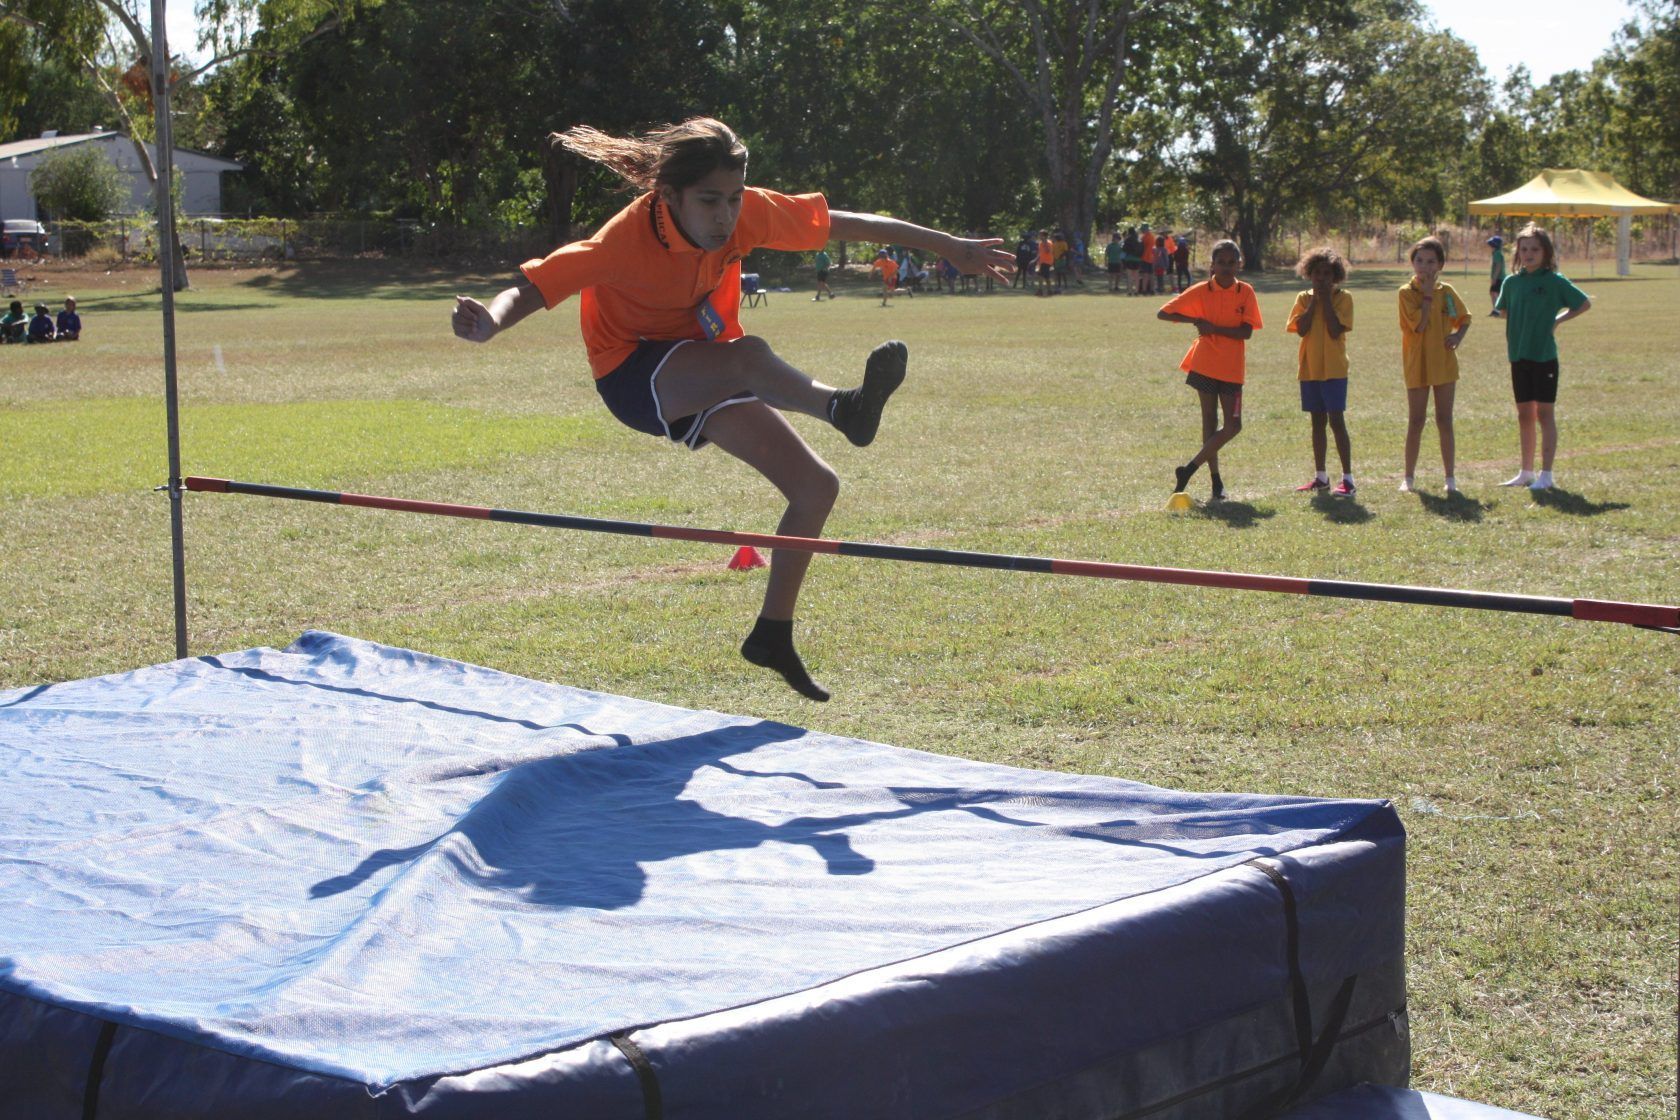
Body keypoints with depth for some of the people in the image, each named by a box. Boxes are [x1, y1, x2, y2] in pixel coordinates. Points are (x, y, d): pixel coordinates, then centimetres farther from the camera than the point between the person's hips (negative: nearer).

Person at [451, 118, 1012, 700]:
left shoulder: (749, 212, -17)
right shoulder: (628, 238, -30)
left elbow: (843, 224, -5)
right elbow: (534, 287, -35)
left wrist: (948, 246, 2)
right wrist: (490, 321, -59)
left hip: (703, 376, 6)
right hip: (634, 378, -6)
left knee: (817, 487, 0)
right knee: (749, 355, -37)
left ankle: (773, 635, 12)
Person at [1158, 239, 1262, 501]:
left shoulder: (1245, 292, 0)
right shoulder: (1200, 291, -2)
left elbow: (1246, 332, -9)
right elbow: (1162, 313, -1)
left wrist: (1213, 327, -18)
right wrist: (1195, 320, -13)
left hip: (1231, 369, 2)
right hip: (1204, 365, -2)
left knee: (1233, 425, -3)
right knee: (1210, 421, 2)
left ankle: (1189, 469, 8)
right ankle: (1216, 481, 7)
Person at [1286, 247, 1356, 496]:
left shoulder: (1343, 298, -4)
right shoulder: (1304, 298, 7)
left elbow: (1335, 331, -16)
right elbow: (1301, 328, -8)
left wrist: (1326, 299, -13)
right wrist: (1314, 300, -9)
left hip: (1334, 369, -5)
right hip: (1309, 368, 5)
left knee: (1336, 420, -9)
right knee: (1318, 421, 12)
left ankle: (1348, 478, -7)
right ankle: (1321, 477, 21)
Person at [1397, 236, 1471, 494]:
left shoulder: (1446, 291, 3)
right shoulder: (1407, 292, -8)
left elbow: (1464, 317, 16)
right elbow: (1418, 325, -19)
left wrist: (1459, 335, -4)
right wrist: (1427, 295, -17)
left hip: (1444, 364, 3)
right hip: (1417, 365, -3)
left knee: (1445, 421, 6)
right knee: (1416, 421, 3)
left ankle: (1450, 477, 12)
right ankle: (1409, 477, 12)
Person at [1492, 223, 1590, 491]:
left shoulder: (1554, 281, -6)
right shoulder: (1512, 282, 6)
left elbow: (1585, 304, 1)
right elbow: (1503, 311, 19)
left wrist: (1558, 319, -5)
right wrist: (1515, 334, 4)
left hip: (1544, 356, -5)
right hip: (1519, 356, 5)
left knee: (1545, 413, -1)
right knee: (1524, 414, 11)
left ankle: (1546, 474, 3)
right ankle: (1525, 472, 20)